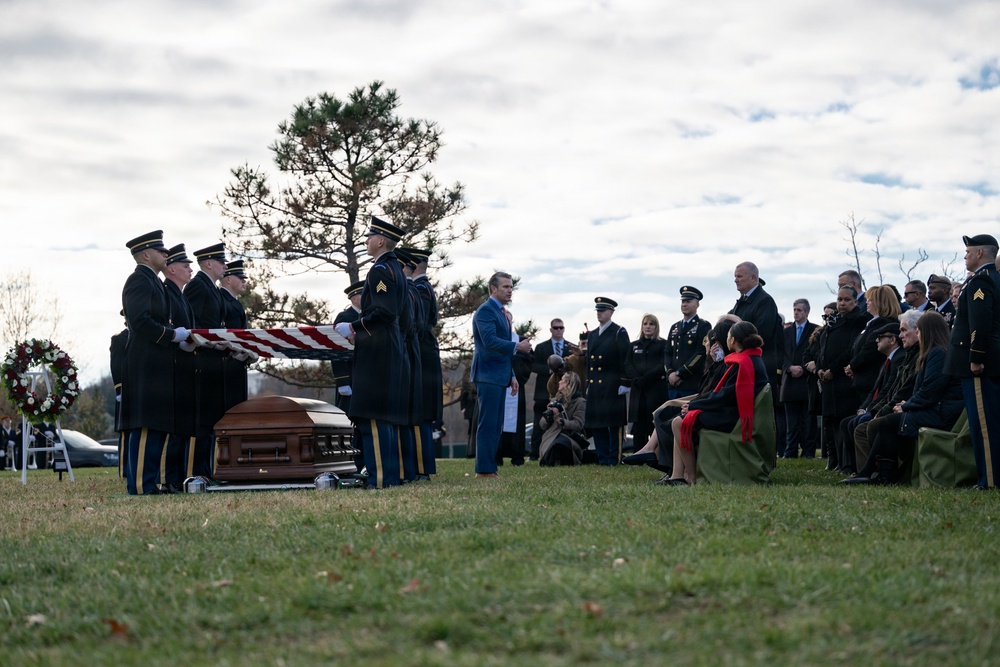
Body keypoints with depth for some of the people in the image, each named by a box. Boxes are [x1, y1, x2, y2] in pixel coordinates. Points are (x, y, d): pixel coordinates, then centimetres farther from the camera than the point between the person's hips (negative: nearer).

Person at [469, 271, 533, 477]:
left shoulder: (501, 312, 20)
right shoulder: (486, 311, -10)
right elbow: (490, 341, -23)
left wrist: (511, 375, 20)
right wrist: (517, 346, -24)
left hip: (499, 376, 10)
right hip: (488, 375, -10)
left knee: (495, 426, 10)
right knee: (488, 424, -10)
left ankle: (490, 468, 13)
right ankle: (484, 470, -9)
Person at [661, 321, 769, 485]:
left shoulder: (742, 363, -19)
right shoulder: (754, 359, 14)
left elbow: (726, 396, -20)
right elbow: (726, 392, 13)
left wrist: (693, 405, -8)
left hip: (730, 419, -11)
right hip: (731, 412, 11)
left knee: (679, 423, -14)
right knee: (679, 421, 8)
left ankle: (691, 476, -7)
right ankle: (677, 476, -2)